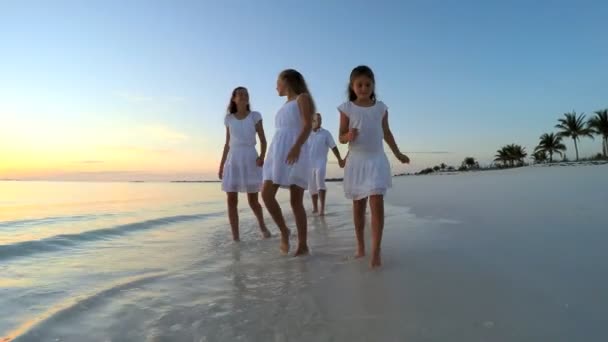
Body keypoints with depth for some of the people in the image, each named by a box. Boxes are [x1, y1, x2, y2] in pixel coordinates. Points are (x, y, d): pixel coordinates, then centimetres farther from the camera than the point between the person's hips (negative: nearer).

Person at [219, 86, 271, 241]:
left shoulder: (255, 116, 3)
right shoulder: (229, 118, 10)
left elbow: (263, 140, 1)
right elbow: (227, 144, 14)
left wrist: (262, 156, -19)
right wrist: (221, 165, 11)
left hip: (250, 159, -2)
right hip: (233, 160, 2)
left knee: (253, 201, 2)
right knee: (232, 201, -5)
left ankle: (262, 225, 30)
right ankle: (235, 237, 3)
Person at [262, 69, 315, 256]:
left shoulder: (302, 97, 4)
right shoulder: (285, 106, 27)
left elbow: (308, 125, -10)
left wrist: (297, 146, -25)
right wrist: (274, 156, 21)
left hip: (295, 153, -7)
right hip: (278, 153, 7)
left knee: (296, 201, -8)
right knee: (266, 194, -8)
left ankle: (303, 245, 0)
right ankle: (284, 231, 6)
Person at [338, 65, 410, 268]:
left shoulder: (381, 107, 5)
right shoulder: (347, 108, -1)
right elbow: (341, 137, -1)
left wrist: (398, 154, 23)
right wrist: (349, 136, -24)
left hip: (377, 160, 1)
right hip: (356, 161, 0)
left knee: (377, 204, -13)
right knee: (358, 206, 9)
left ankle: (376, 251, -9)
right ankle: (360, 245, 26)